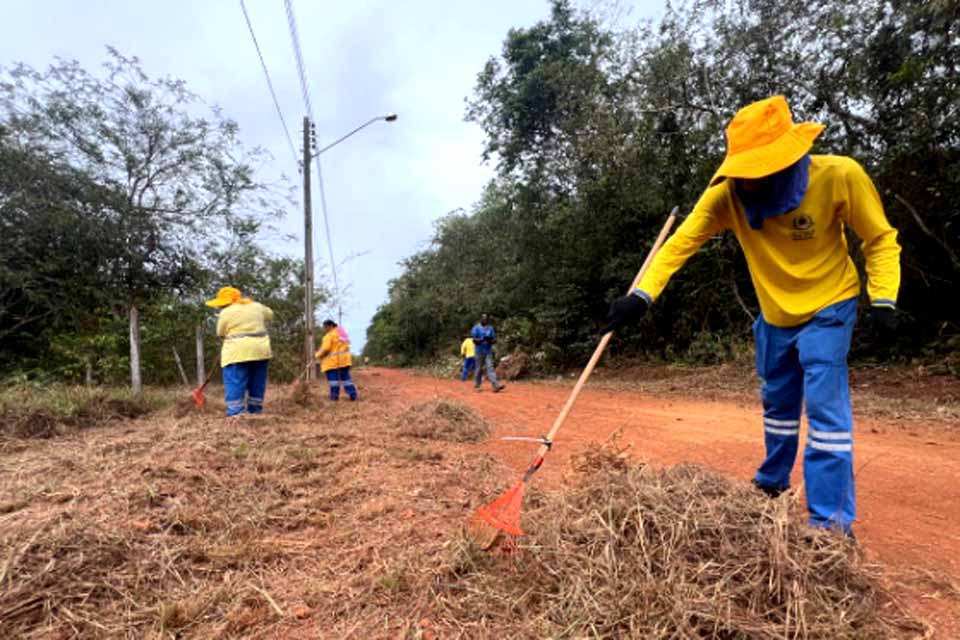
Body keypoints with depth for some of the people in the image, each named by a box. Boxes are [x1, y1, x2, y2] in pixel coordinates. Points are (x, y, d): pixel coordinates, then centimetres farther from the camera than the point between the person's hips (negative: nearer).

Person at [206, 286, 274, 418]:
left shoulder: (226, 313, -5)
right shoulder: (257, 306, 10)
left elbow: (221, 333, 6)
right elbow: (270, 316, 26)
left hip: (238, 352, -6)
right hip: (261, 349, 6)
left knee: (235, 384, -2)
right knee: (257, 383, 12)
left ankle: (235, 415, -5)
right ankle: (255, 411, 17)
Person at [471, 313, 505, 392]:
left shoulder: (490, 328, 10)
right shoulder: (476, 328, 0)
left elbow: (494, 340, 10)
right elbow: (474, 339, -8)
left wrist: (490, 340, -13)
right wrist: (483, 339, -23)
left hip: (488, 352, 2)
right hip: (480, 351, -2)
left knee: (490, 367, -8)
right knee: (479, 368, 5)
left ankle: (496, 385, -19)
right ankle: (476, 386, 19)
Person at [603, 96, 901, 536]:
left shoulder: (840, 176, -24)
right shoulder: (728, 193, -20)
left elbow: (881, 239, -11)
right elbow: (682, 242, -24)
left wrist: (883, 300, -22)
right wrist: (641, 296, -36)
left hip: (827, 309, -3)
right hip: (774, 313, 3)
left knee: (825, 409, -12)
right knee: (776, 403, 18)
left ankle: (831, 521, 0)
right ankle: (773, 480, 40)